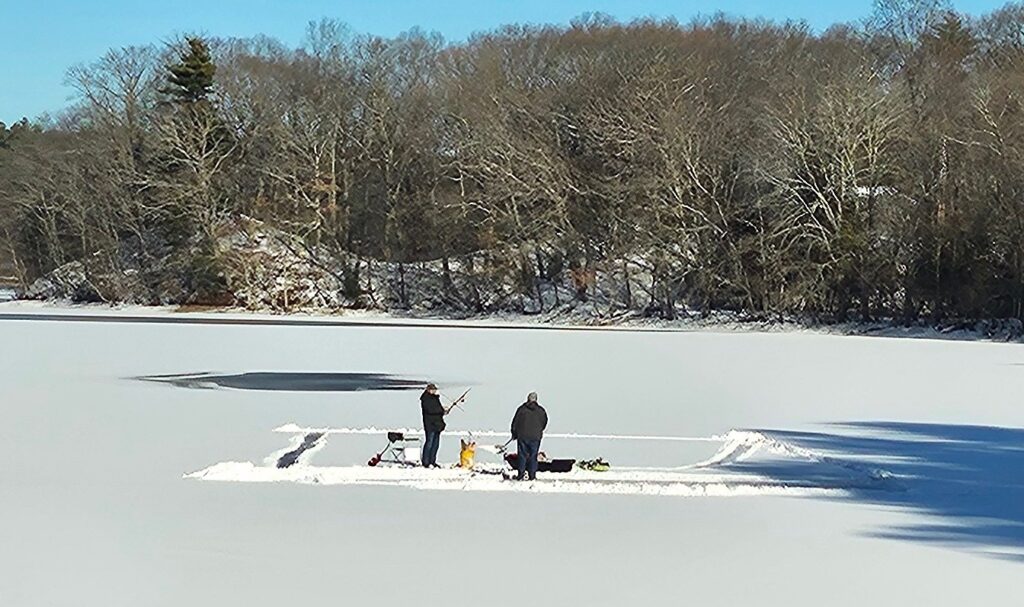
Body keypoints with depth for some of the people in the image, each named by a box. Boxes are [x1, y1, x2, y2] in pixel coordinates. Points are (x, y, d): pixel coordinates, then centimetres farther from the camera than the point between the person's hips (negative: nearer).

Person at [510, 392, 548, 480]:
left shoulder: (521, 409, -4)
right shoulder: (541, 411, 0)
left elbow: (515, 422, 0)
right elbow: (544, 423, 13)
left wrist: (514, 434, 12)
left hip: (522, 436, -1)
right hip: (535, 437, 1)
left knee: (522, 455, 6)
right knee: (533, 456, 7)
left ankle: (521, 474, 2)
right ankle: (532, 475, 5)